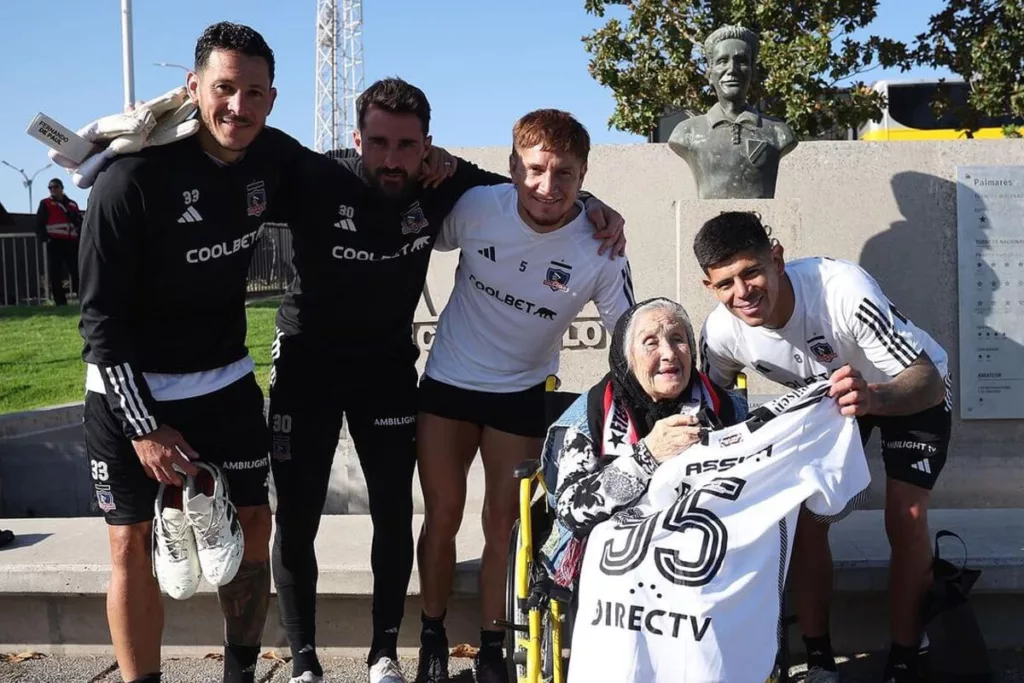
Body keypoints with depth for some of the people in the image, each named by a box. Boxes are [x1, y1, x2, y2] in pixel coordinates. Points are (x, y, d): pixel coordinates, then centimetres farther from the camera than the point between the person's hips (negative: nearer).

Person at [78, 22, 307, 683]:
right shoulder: (133, 178, -21)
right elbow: (101, 315, -17)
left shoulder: (275, 156, -6)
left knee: (251, 525, 7)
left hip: (225, 381, 5)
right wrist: (144, 428, -18)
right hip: (131, 390, -4)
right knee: (133, 543, 1)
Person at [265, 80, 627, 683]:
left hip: (388, 366, 2)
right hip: (307, 363, -2)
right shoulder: (314, 179, -22)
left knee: (394, 513, 5)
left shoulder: (443, 183, -13)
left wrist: (591, 206, -11)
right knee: (296, 519, 2)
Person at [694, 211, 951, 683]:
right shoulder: (721, 334, -27)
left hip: (914, 389, -3)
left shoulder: (843, 290, -42)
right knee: (807, 516, -9)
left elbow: (929, 381, -41)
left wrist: (874, 397, -62)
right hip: (829, 395, 4)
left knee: (906, 521, -15)